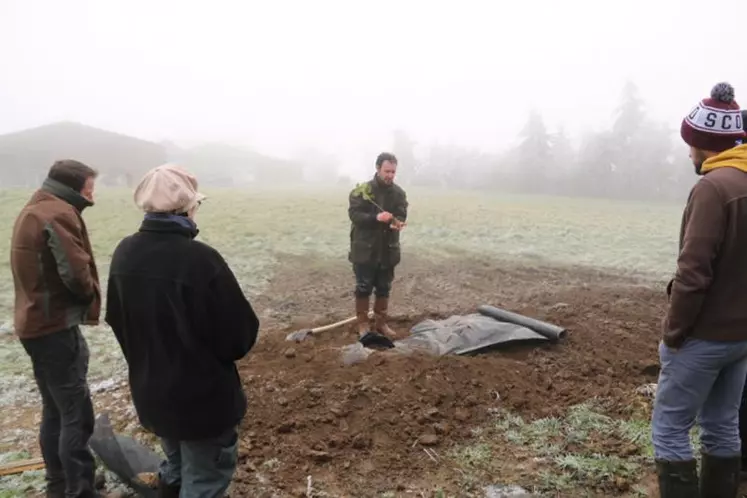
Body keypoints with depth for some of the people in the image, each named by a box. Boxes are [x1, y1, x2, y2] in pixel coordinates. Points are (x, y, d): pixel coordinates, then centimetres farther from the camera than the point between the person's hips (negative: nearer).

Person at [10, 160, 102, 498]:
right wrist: (90, 296, -5)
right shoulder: (58, 214, -17)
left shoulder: (33, 209, 15)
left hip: (37, 322, 10)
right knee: (77, 416, -3)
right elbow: (76, 272, -26)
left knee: (55, 411, 19)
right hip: (56, 326, -10)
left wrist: (83, 296, 5)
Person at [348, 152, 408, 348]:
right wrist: (376, 218, -28)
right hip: (365, 248, -4)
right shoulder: (362, 191, -8)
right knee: (363, 288, 2)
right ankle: (363, 326, 13)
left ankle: (381, 324, 25)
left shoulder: (399, 193, 4)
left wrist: (397, 223, -24)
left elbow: (402, 216, 0)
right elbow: (354, 215, -14)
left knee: (384, 289, 12)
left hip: (388, 248, 4)